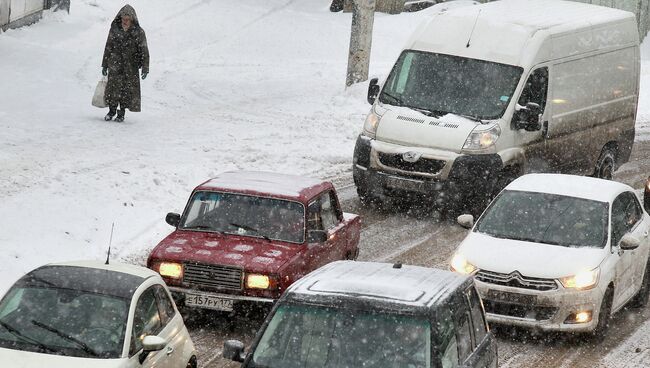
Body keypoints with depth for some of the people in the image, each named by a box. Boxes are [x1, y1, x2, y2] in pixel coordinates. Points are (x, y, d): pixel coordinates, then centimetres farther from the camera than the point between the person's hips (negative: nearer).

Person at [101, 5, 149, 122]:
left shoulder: (138, 32, -4)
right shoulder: (114, 29, 2)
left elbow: (144, 51, -2)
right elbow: (108, 47, 10)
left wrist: (145, 68, -8)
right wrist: (104, 65, 11)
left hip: (131, 68, -1)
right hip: (115, 65, 1)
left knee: (127, 90, 0)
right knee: (113, 88, -4)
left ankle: (121, 113, 15)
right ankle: (112, 110, 16)